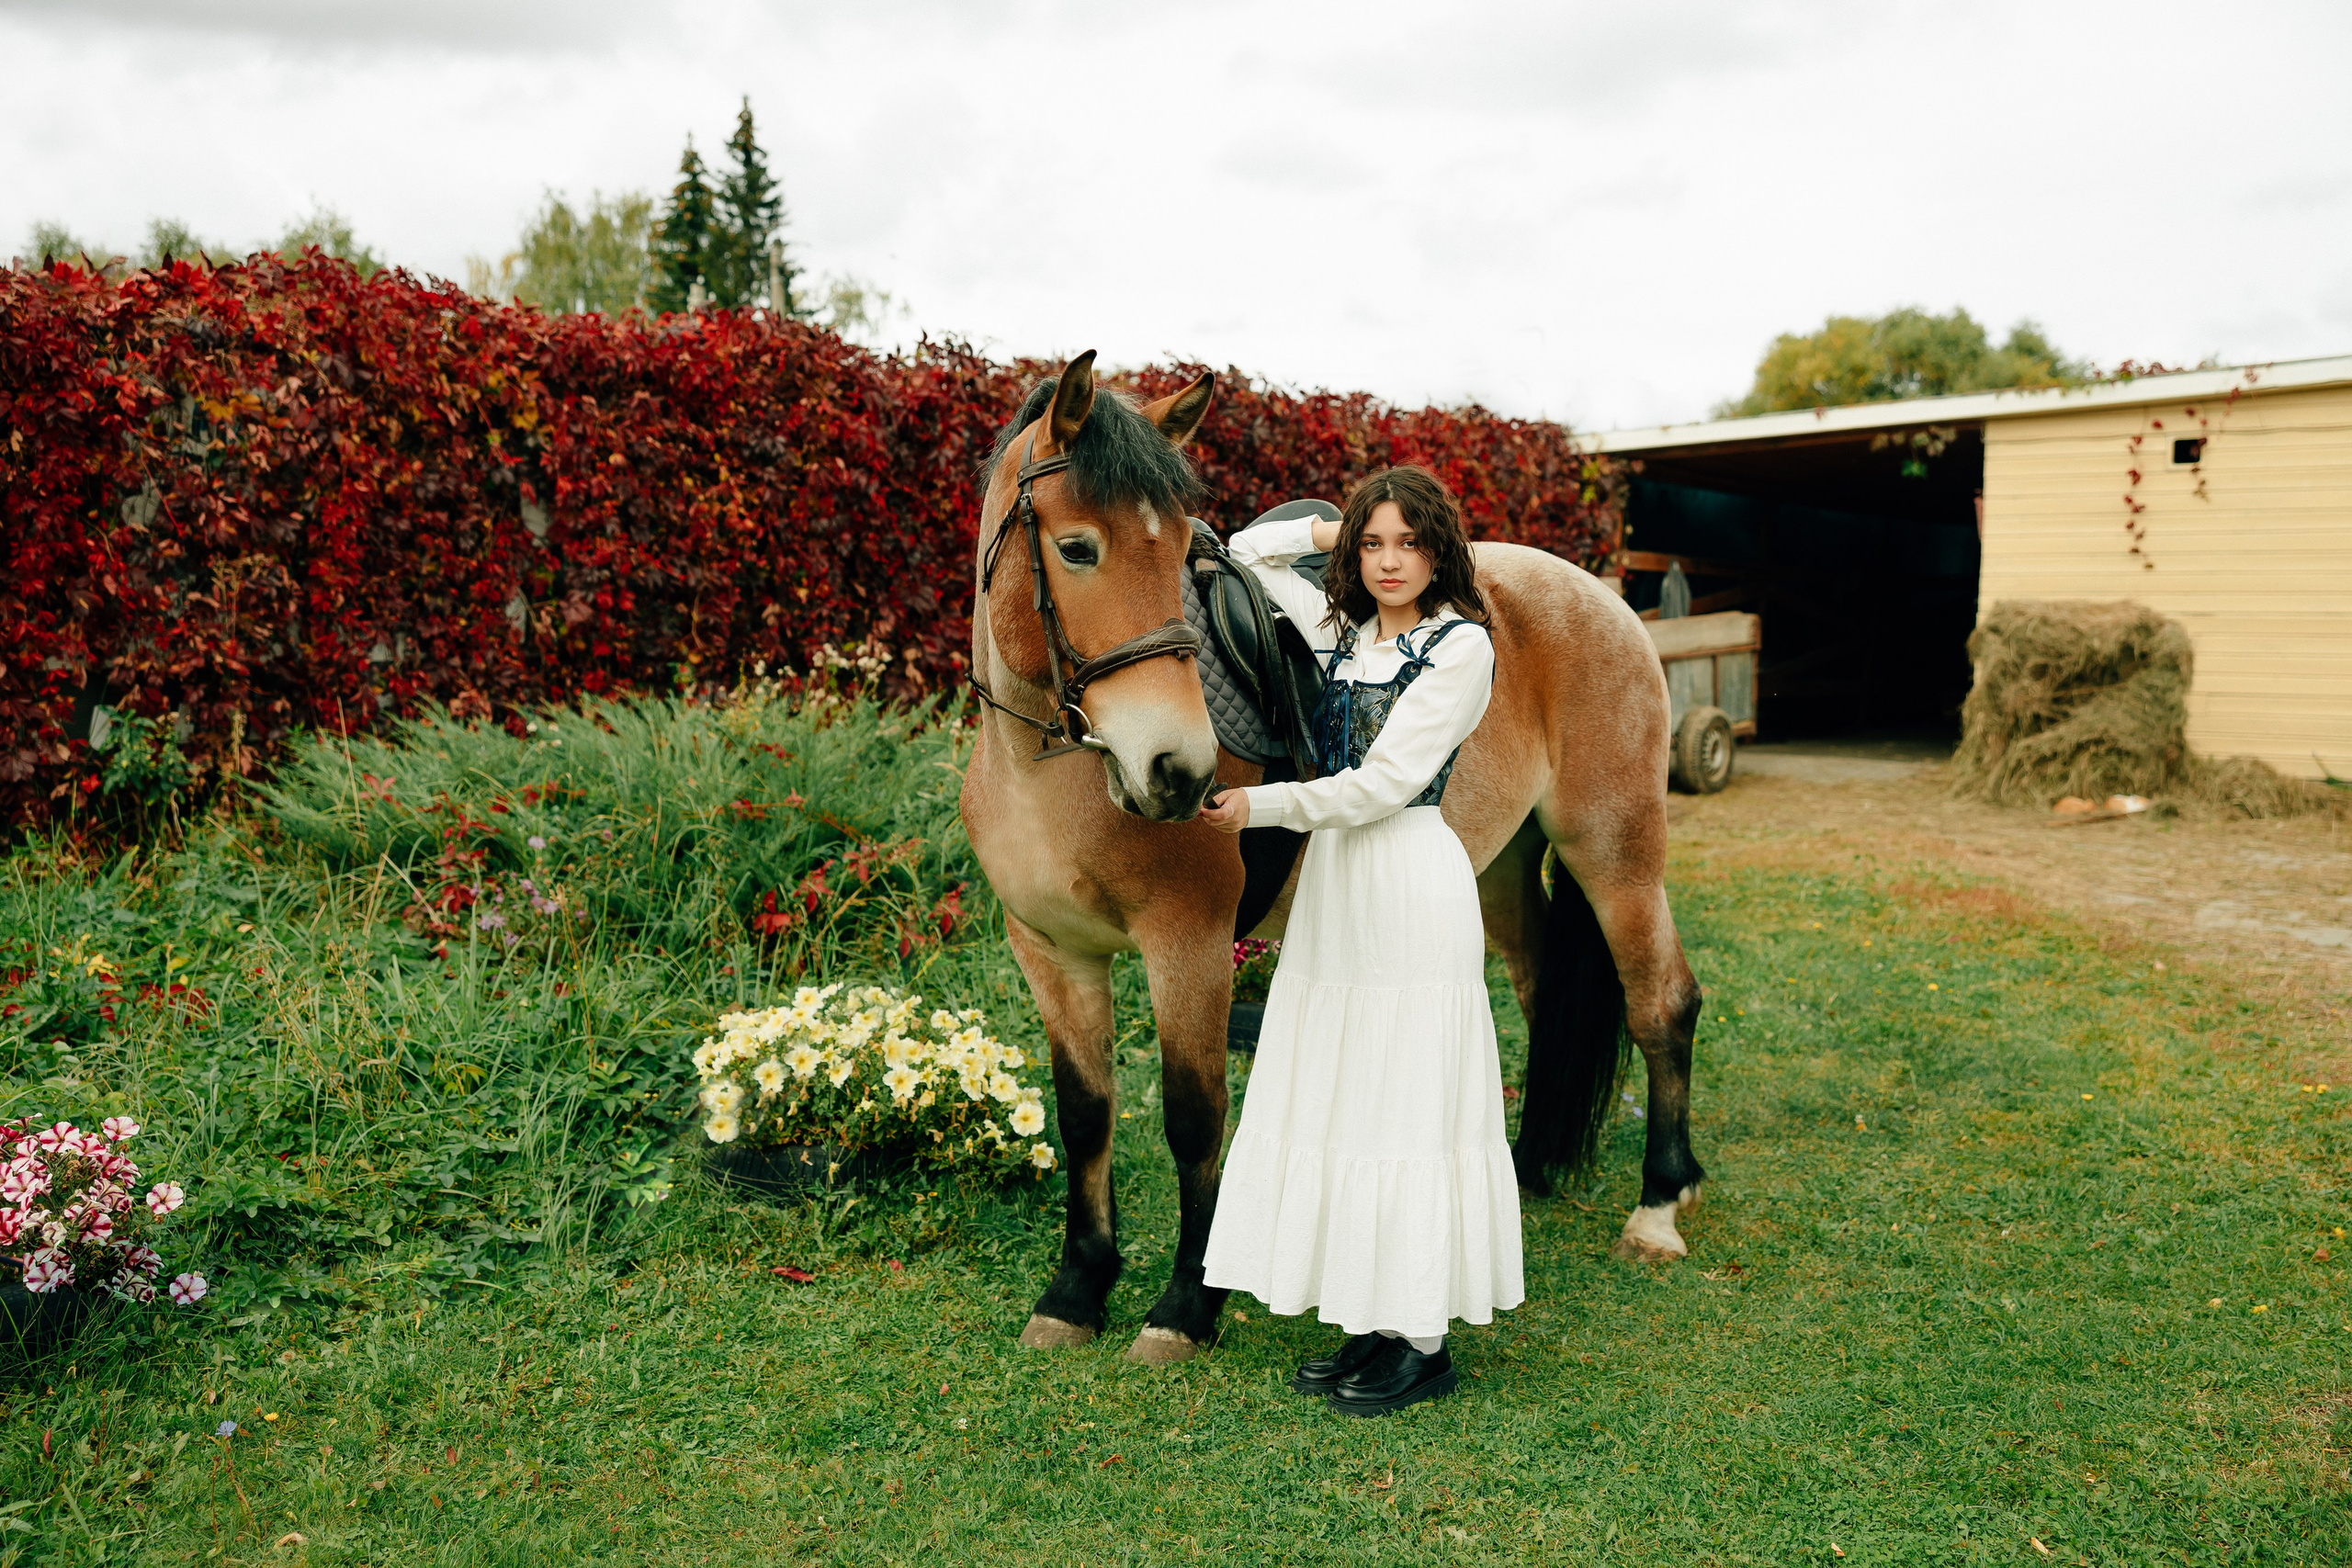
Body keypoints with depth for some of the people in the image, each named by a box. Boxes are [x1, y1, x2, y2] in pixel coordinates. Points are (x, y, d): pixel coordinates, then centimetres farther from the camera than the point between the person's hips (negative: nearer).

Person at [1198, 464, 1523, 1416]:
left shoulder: (1461, 645, -8)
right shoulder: (1341, 630, 12)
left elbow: (1381, 784, -14)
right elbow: (1248, 553, 25)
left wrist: (1258, 807, -11)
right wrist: (1330, 529, 14)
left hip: (1411, 883, -8)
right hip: (1332, 881, 8)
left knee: (1404, 1102, -4)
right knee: (1335, 1098, 9)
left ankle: (1422, 1344, 6)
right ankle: (1371, 1326, 19)